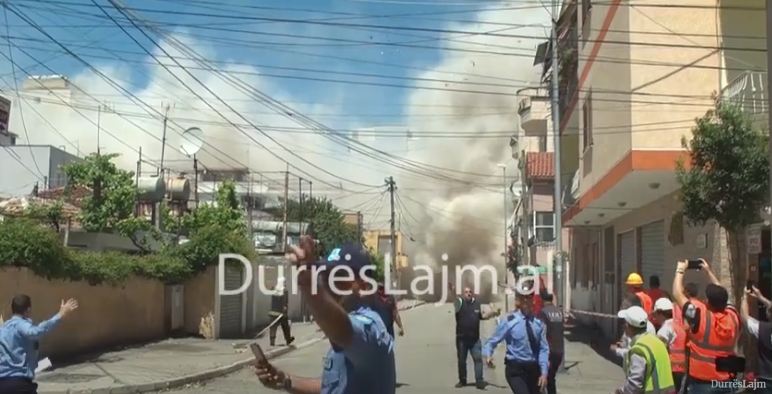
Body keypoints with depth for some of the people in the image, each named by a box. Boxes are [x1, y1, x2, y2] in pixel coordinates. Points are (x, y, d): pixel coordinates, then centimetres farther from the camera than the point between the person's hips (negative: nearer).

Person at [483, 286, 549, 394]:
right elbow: (493, 341, -5)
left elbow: (543, 349, 2)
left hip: (534, 369, 5)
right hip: (515, 369, -5)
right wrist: (488, 355, -25)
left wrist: (544, 372, -7)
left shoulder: (539, 322, 2)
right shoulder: (509, 321, -9)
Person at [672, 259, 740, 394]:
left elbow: (677, 293, -10)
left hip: (702, 383, -5)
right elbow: (721, 295, 16)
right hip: (727, 382, 5)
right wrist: (708, 271, 22)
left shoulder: (701, 316, -19)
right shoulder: (732, 317, -4)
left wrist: (680, 270, 4)